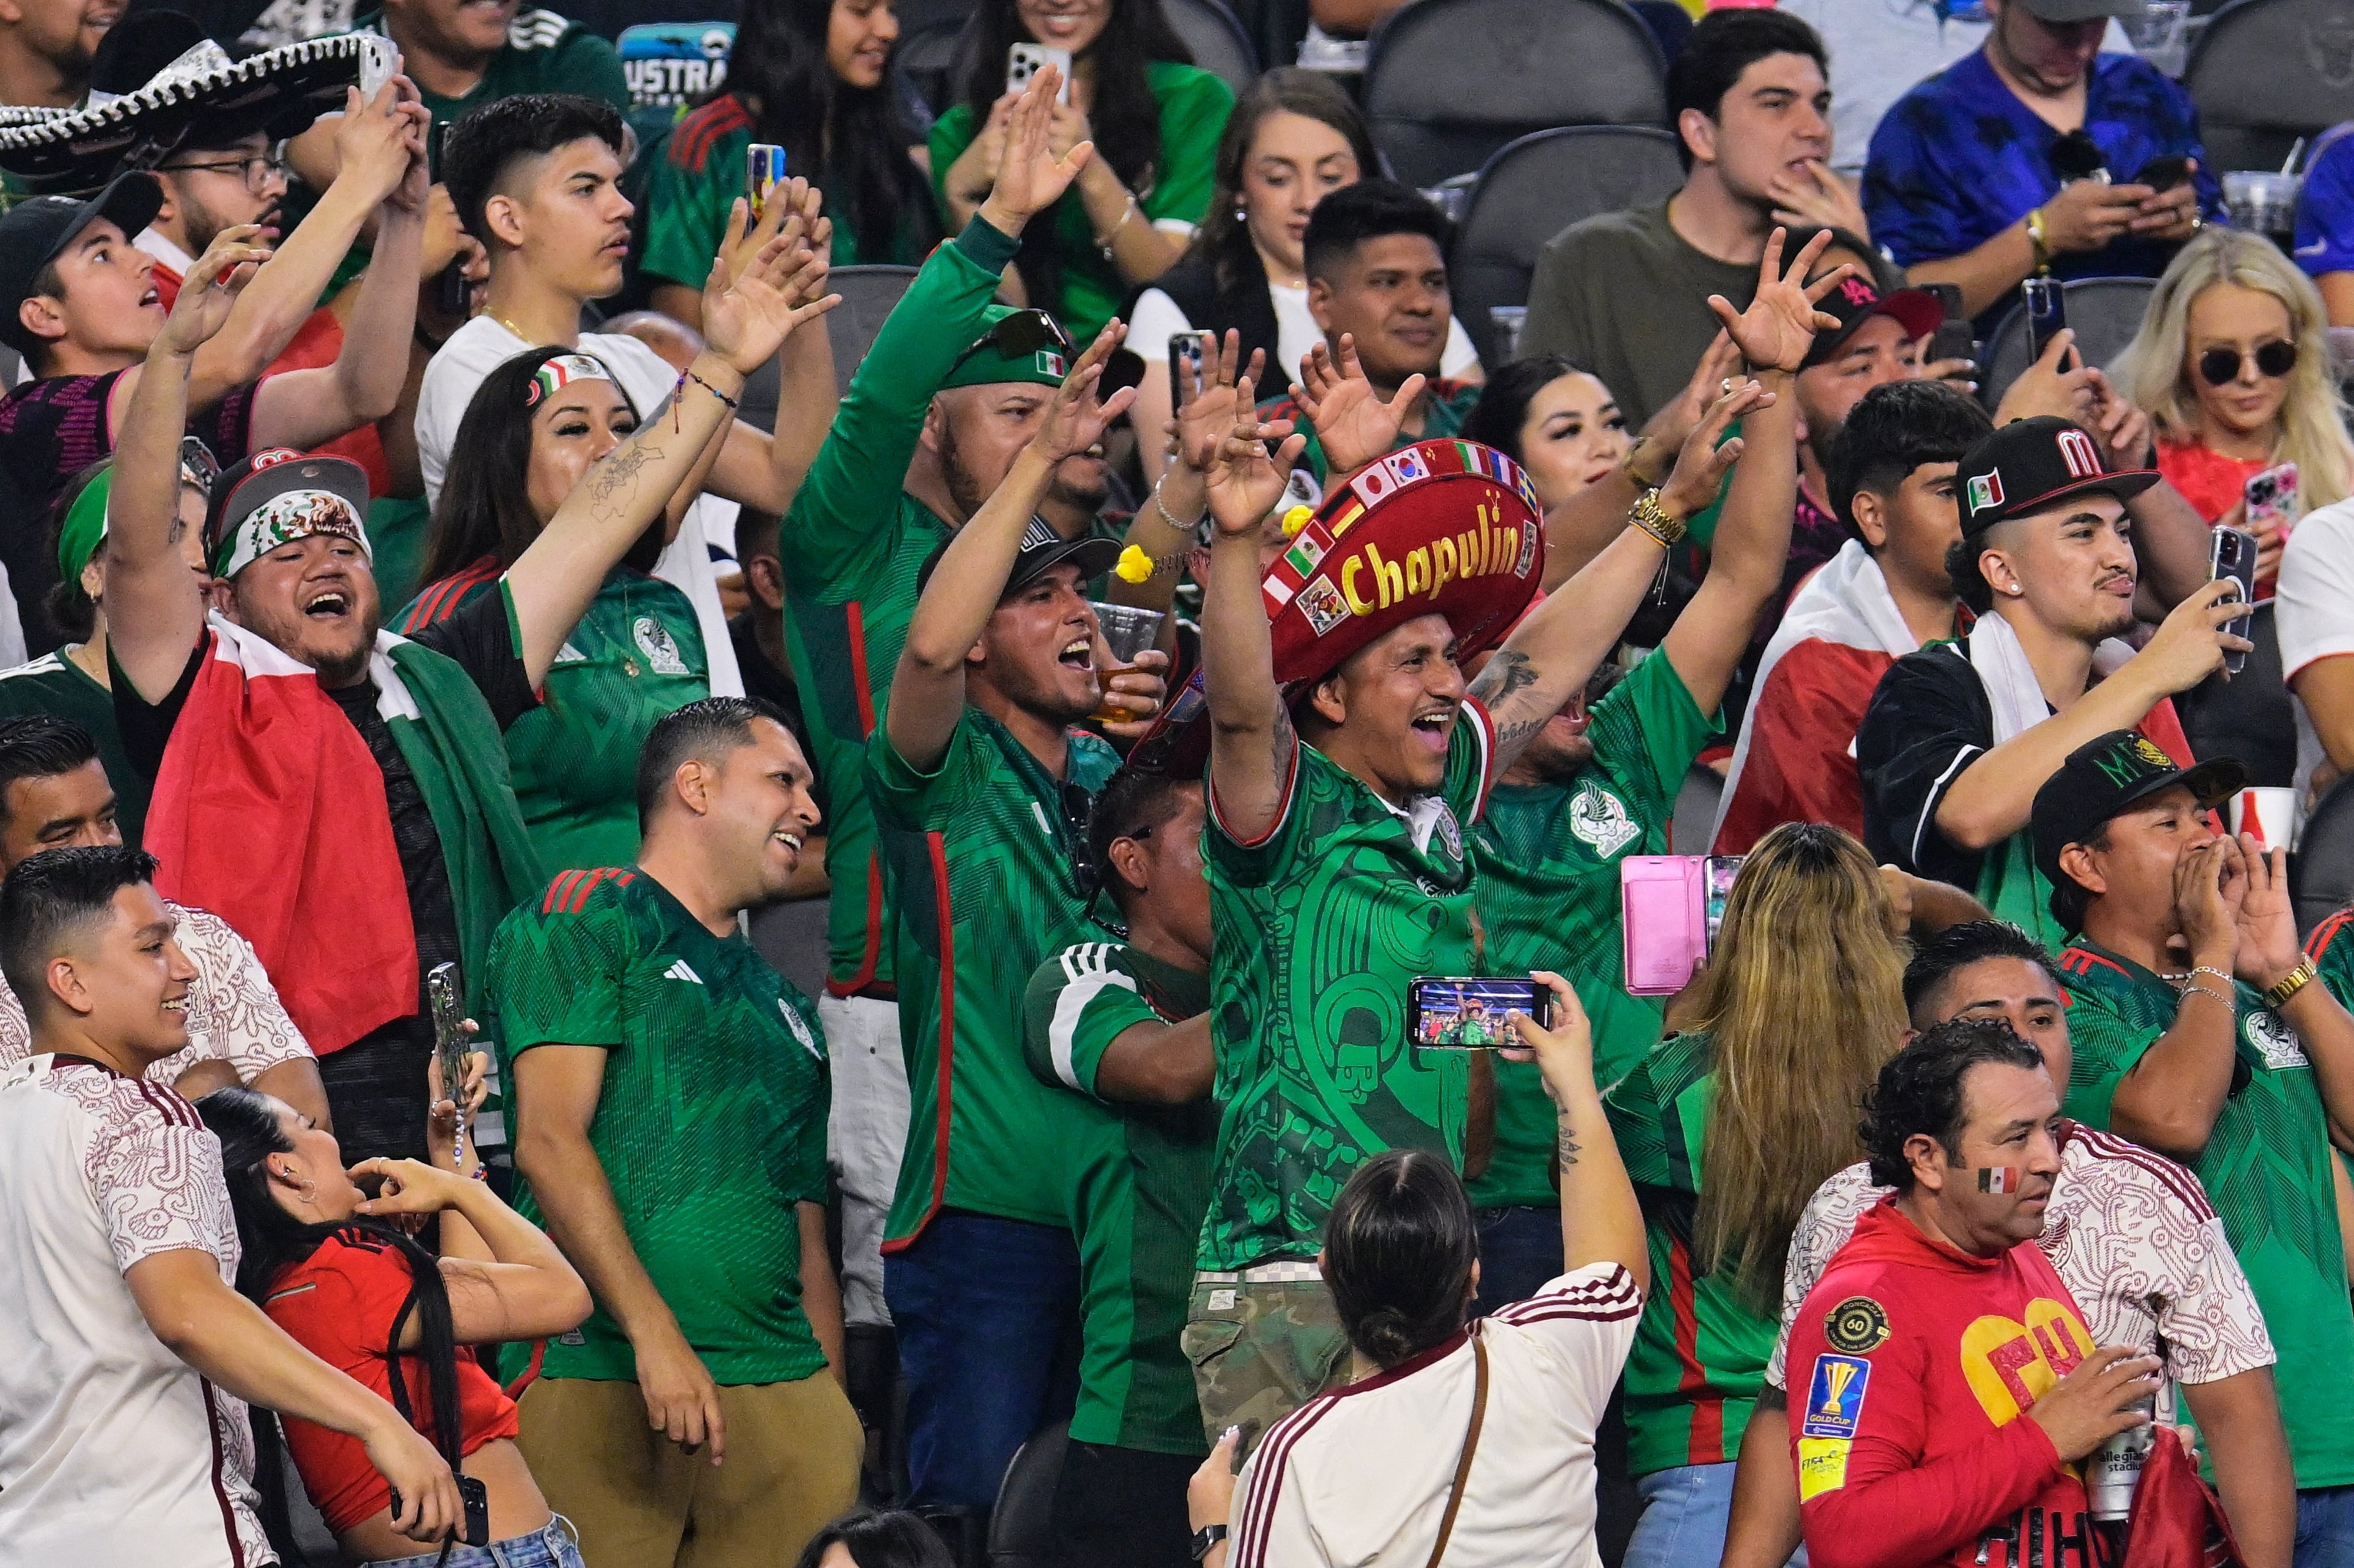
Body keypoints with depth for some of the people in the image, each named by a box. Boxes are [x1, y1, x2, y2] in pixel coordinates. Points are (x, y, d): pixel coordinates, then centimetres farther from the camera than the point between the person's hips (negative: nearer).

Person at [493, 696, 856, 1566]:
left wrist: (832, 1400, 11)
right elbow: (551, 1142, -7)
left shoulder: (785, 1007, 26)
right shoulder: (585, 920, 5)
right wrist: (654, 1334, -16)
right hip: (604, 1379, -6)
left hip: (783, 1393, 6)